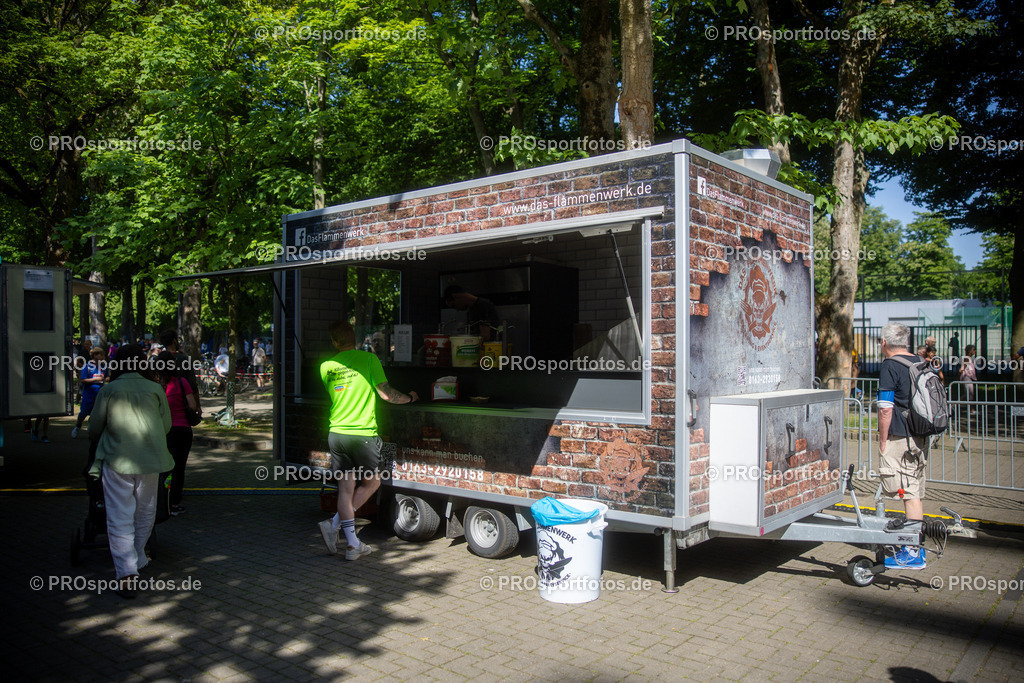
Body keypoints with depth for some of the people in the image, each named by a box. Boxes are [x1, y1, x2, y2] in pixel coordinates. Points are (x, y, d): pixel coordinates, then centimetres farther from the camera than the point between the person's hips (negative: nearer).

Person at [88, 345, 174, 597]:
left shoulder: (108, 390, -2)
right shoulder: (155, 389, 2)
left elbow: (94, 429, 5)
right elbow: (166, 426, 8)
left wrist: (102, 439, 28)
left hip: (117, 461, -2)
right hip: (150, 460, 2)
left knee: (120, 518, 1)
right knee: (145, 514, 19)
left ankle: (127, 573, -8)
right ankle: (137, 560, 34)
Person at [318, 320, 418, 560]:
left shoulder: (326, 366, 5)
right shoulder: (369, 359, -6)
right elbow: (386, 394, -7)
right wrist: (409, 397, 12)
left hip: (337, 432, 4)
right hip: (363, 433, -4)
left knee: (345, 488, 9)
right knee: (371, 483, 16)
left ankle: (353, 545, 10)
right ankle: (335, 524, 5)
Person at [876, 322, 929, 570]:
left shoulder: (890, 366, -13)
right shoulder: (919, 363, 12)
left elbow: (886, 408, -17)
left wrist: (883, 441, -9)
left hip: (900, 438, -9)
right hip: (921, 436, 9)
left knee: (909, 492, -6)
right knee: (915, 491, 15)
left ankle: (913, 554, -2)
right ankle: (916, 545, 24)